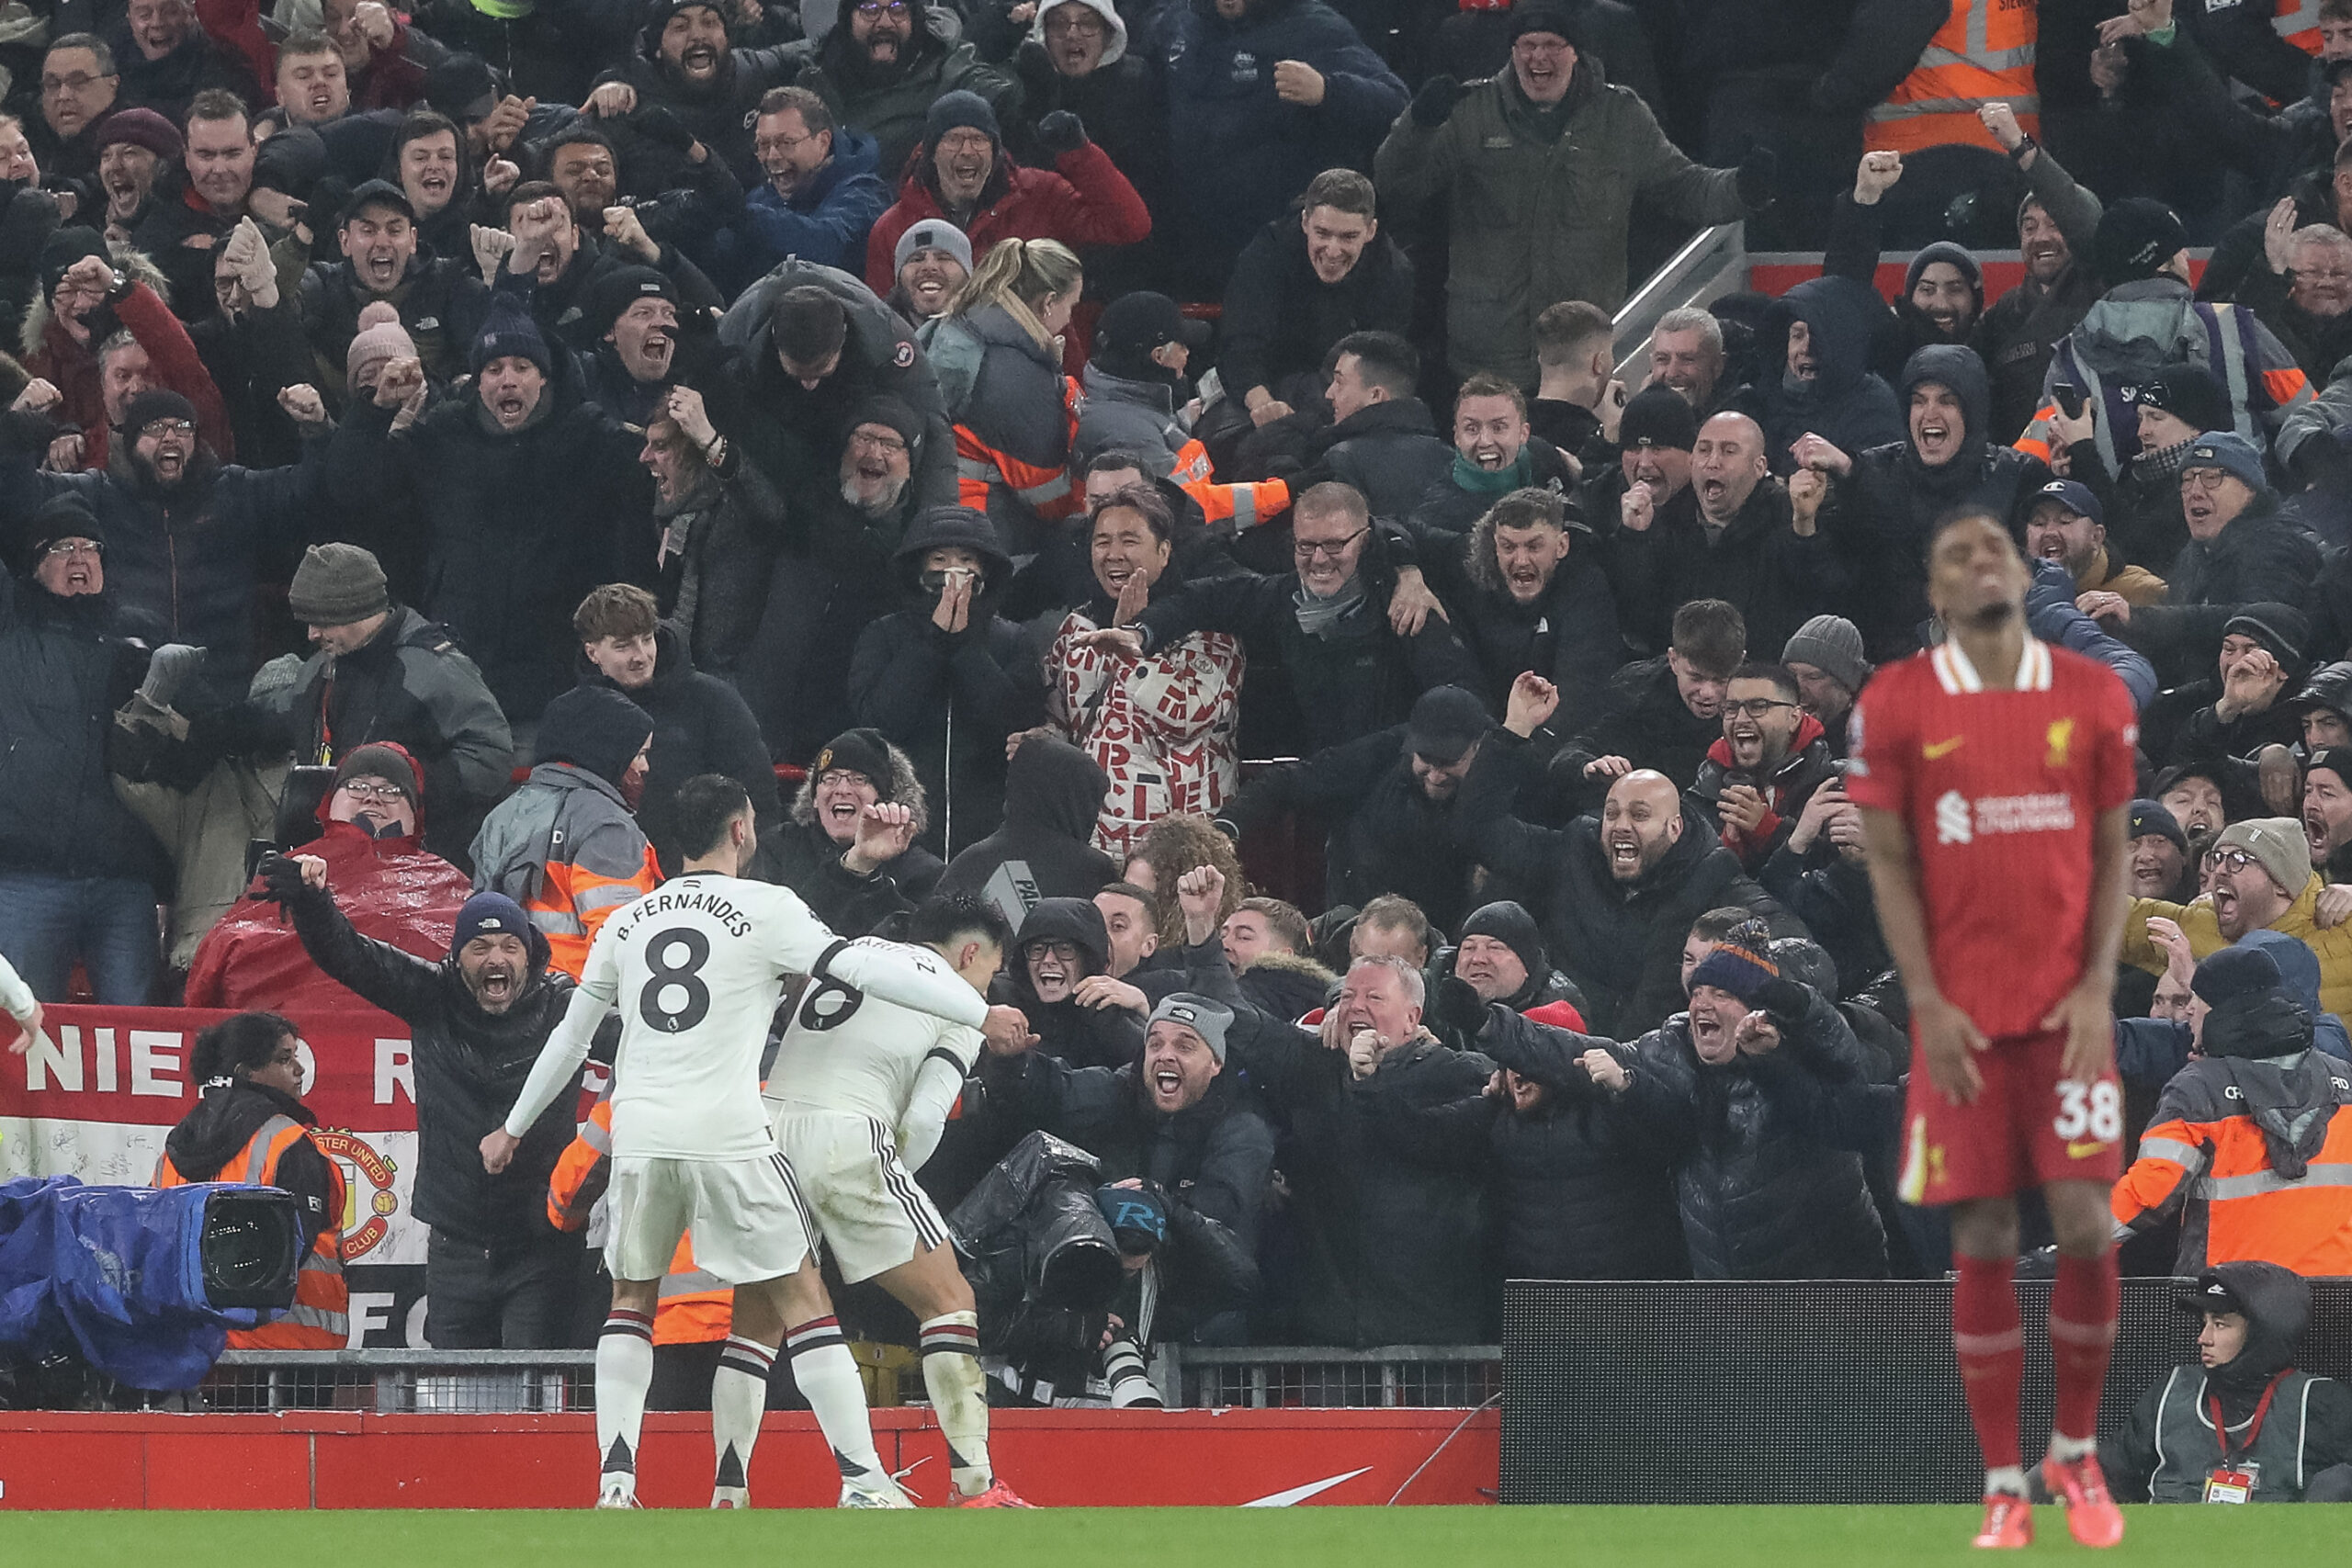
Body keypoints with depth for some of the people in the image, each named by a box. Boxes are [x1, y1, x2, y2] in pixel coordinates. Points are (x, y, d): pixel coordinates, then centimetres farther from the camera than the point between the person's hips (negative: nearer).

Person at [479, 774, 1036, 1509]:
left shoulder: (628, 924, 16)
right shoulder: (764, 909, 1)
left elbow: (570, 1036, 25)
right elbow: (859, 967, -9)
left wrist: (513, 1128, 38)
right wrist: (980, 1013, -8)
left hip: (639, 1134, 4)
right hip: (727, 1137, -4)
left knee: (632, 1298, 19)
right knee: (795, 1298, 1)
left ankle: (615, 1481, 5)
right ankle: (864, 1483, -6)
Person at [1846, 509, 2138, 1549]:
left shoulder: (2093, 697, 4)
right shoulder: (1896, 705, 0)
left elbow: (2112, 850, 7)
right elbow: (1889, 863, 1)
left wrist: (2099, 986, -4)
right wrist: (1929, 1005, -7)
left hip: (2069, 1006, 1)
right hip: (1963, 1015, -1)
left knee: (2085, 1226, -7)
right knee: (1983, 1242, -1)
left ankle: (2077, 1453, 14)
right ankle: (2004, 1485, 5)